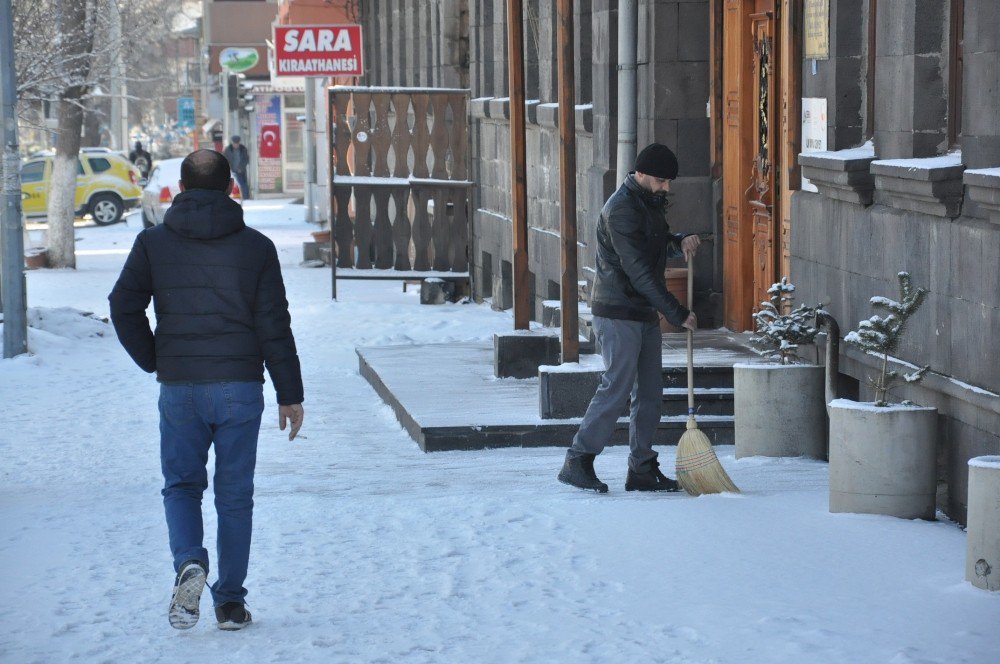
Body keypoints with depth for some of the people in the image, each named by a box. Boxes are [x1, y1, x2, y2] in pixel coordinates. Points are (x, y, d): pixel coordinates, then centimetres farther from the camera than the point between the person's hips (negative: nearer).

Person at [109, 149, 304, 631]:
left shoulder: (153, 243, 1)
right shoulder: (256, 247, 0)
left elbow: (124, 307, -4)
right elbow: (274, 325, -2)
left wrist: (154, 361, 10)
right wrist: (290, 394, 3)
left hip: (179, 390, 0)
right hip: (241, 389, 0)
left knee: (181, 485, 14)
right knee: (234, 495, 9)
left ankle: (189, 563, -14)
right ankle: (230, 601, 11)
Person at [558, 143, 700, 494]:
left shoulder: (650, 202, 12)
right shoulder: (621, 210, -19)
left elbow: (660, 244, 24)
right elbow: (639, 271, -22)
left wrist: (681, 242, -1)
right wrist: (678, 314, -21)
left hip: (645, 313, 9)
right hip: (618, 315, -9)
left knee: (650, 392, 8)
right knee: (617, 387, -10)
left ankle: (642, 470, 14)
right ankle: (577, 462, -3)